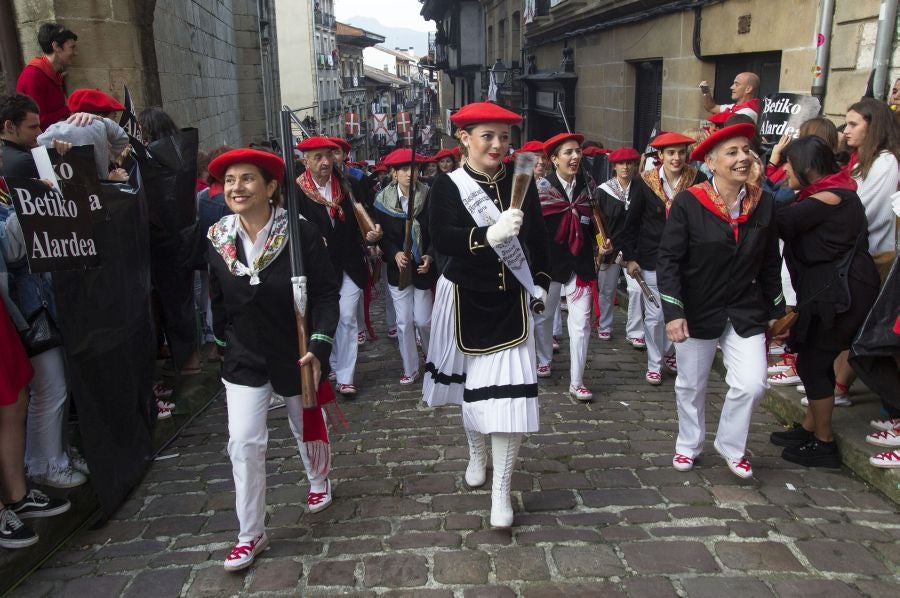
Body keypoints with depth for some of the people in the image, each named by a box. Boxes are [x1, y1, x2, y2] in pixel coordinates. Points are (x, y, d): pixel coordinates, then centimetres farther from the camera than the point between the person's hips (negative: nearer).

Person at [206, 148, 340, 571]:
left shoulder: (301, 233, -18)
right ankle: (250, 534, 14)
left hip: (296, 353, -2)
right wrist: (225, 341, 11)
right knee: (244, 443, -3)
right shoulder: (218, 240, -6)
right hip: (244, 358, 2)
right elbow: (218, 300, 7)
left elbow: (326, 294, -15)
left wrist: (319, 346, -23)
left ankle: (319, 481, 51)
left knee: (307, 427, 20)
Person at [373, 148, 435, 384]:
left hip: (423, 268, -1)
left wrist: (430, 256, -17)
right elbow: (382, 236, -1)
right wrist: (395, 254, -17)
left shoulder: (428, 197, -8)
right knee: (404, 322, 5)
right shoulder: (383, 200, -4)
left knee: (423, 320, 2)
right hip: (398, 269, 1)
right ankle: (410, 368, 22)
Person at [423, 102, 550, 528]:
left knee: (508, 393, -6)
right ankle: (476, 454, 46)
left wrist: (541, 282, 5)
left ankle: (501, 492, 7)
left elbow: (538, 238, 12)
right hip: (465, 300, -1)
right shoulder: (448, 185, -8)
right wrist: (487, 236, -39)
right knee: (471, 385, 18)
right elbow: (441, 238, -24)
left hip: (510, 302, 1)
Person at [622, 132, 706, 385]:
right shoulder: (646, 182, -6)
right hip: (653, 259, -1)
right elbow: (631, 222, 1)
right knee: (655, 314, 2)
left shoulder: (696, 179, -5)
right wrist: (630, 257, -1)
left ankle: (668, 352, 35)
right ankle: (654, 364, 18)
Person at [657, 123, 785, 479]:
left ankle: (731, 445, 22)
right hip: (698, 311, -2)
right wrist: (673, 312, -20)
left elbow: (770, 262, 7)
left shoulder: (763, 203, -1)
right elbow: (668, 260, -14)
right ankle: (689, 444, 37)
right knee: (691, 385, 13)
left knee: (752, 384, -5)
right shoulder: (689, 203, -13)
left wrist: (775, 310, 10)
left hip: (746, 312, 3)